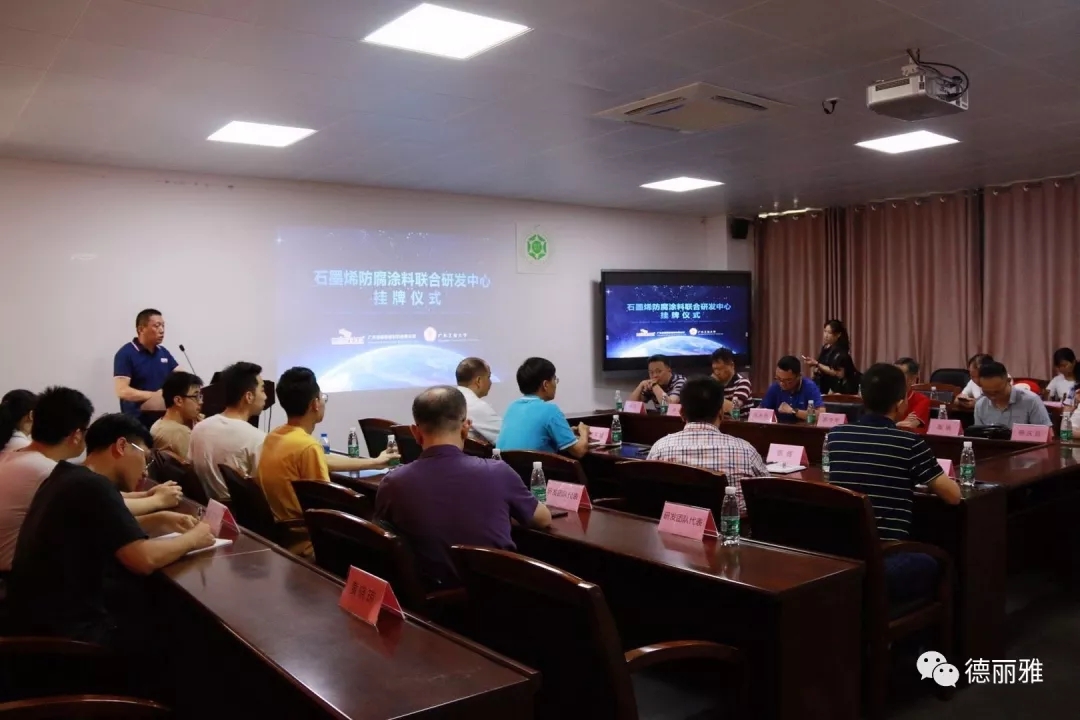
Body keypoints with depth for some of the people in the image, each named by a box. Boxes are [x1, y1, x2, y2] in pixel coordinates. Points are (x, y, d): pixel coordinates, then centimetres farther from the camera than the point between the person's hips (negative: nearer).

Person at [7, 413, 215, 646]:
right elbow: (145, 559, -26)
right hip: (71, 631, -9)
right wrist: (192, 539, -9)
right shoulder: (95, 487, -20)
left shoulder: (67, 477, 9)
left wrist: (161, 520, 9)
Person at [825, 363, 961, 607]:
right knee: (931, 563, 28)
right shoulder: (910, 443, -8)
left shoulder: (835, 435, 4)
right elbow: (953, 495, 0)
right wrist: (939, 477, 21)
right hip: (883, 564, -4)